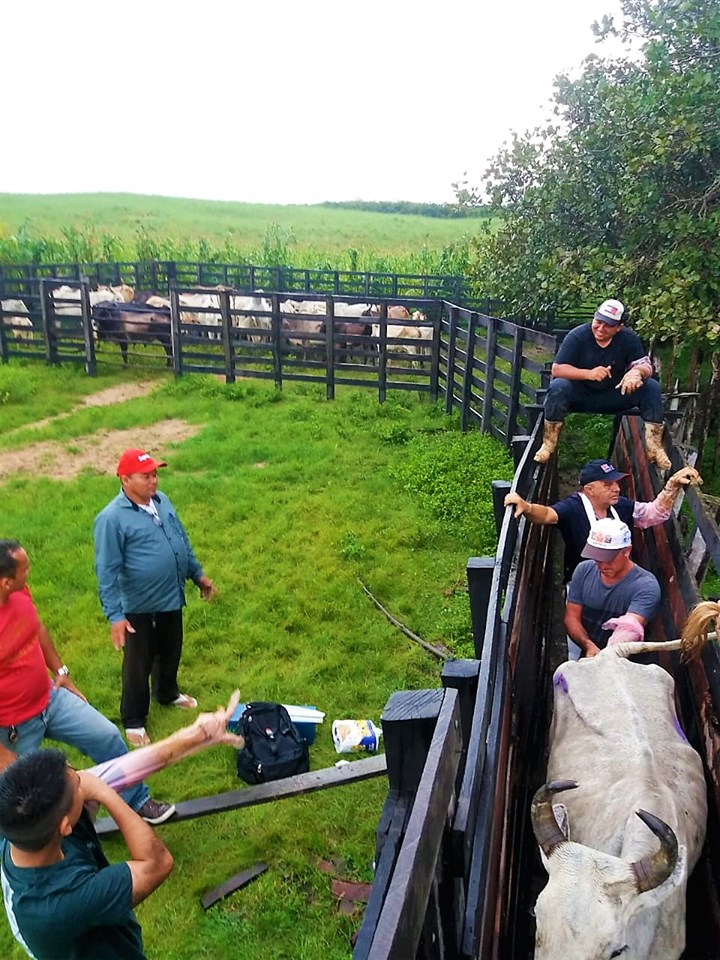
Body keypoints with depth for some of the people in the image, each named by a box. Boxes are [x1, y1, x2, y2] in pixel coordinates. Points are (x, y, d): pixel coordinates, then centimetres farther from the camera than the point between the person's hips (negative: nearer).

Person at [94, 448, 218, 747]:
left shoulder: (161, 501, -1)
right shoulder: (112, 518, -23)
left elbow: (182, 541, 11)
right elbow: (107, 572, -21)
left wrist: (198, 575, 15)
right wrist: (115, 615, -24)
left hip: (172, 598, 7)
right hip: (140, 606, -7)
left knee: (171, 652, 26)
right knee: (138, 664, 11)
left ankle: (168, 693, 52)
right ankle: (133, 720, 31)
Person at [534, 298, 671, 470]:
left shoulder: (629, 339, -6)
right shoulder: (577, 336, -15)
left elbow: (646, 365, -9)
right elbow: (557, 369, -21)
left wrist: (636, 372, -36)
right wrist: (589, 373, -37)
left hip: (615, 396, 3)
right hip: (580, 395, -3)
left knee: (652, 387, -17)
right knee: (558, 387, -34)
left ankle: (653, 446, -13)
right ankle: (548, 444, -23)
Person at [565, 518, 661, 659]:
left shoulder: (646, 585, -13)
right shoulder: (584, 570, 1)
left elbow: (629, 628, -27)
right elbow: (572, 617, 2)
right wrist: (589, 646, -16)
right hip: (587, 659, 3)